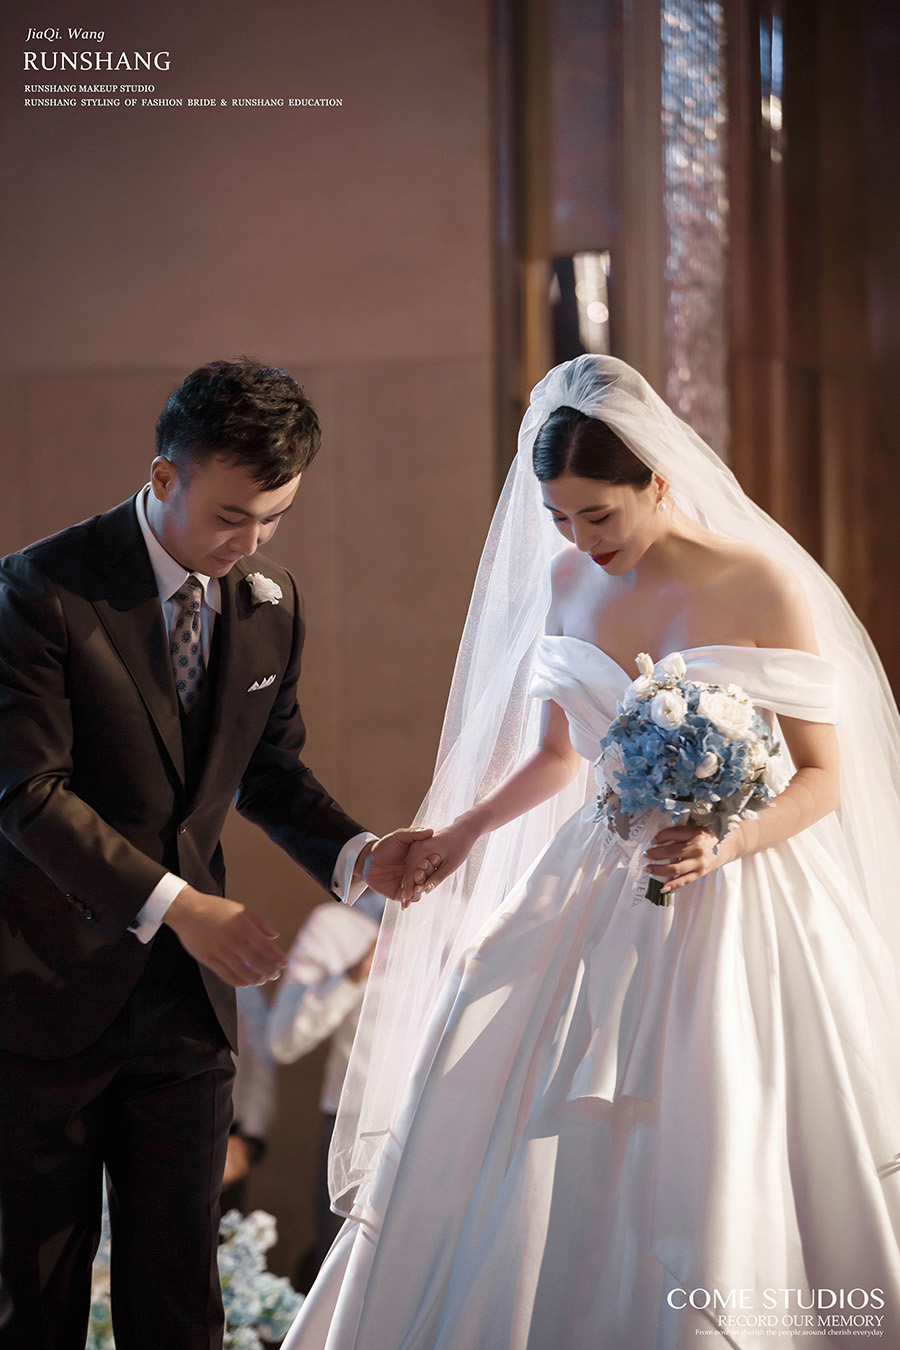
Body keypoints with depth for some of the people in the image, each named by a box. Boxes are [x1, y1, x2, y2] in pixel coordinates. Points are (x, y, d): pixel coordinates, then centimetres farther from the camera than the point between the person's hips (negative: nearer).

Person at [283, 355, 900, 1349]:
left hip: (730, 908, -5)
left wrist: (727, 844, -22)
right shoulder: (566, 584, 6)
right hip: (593, 895, 5)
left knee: (700, 1180, -4)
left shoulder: (761, 585, -10)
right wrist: (463, 831, 4)